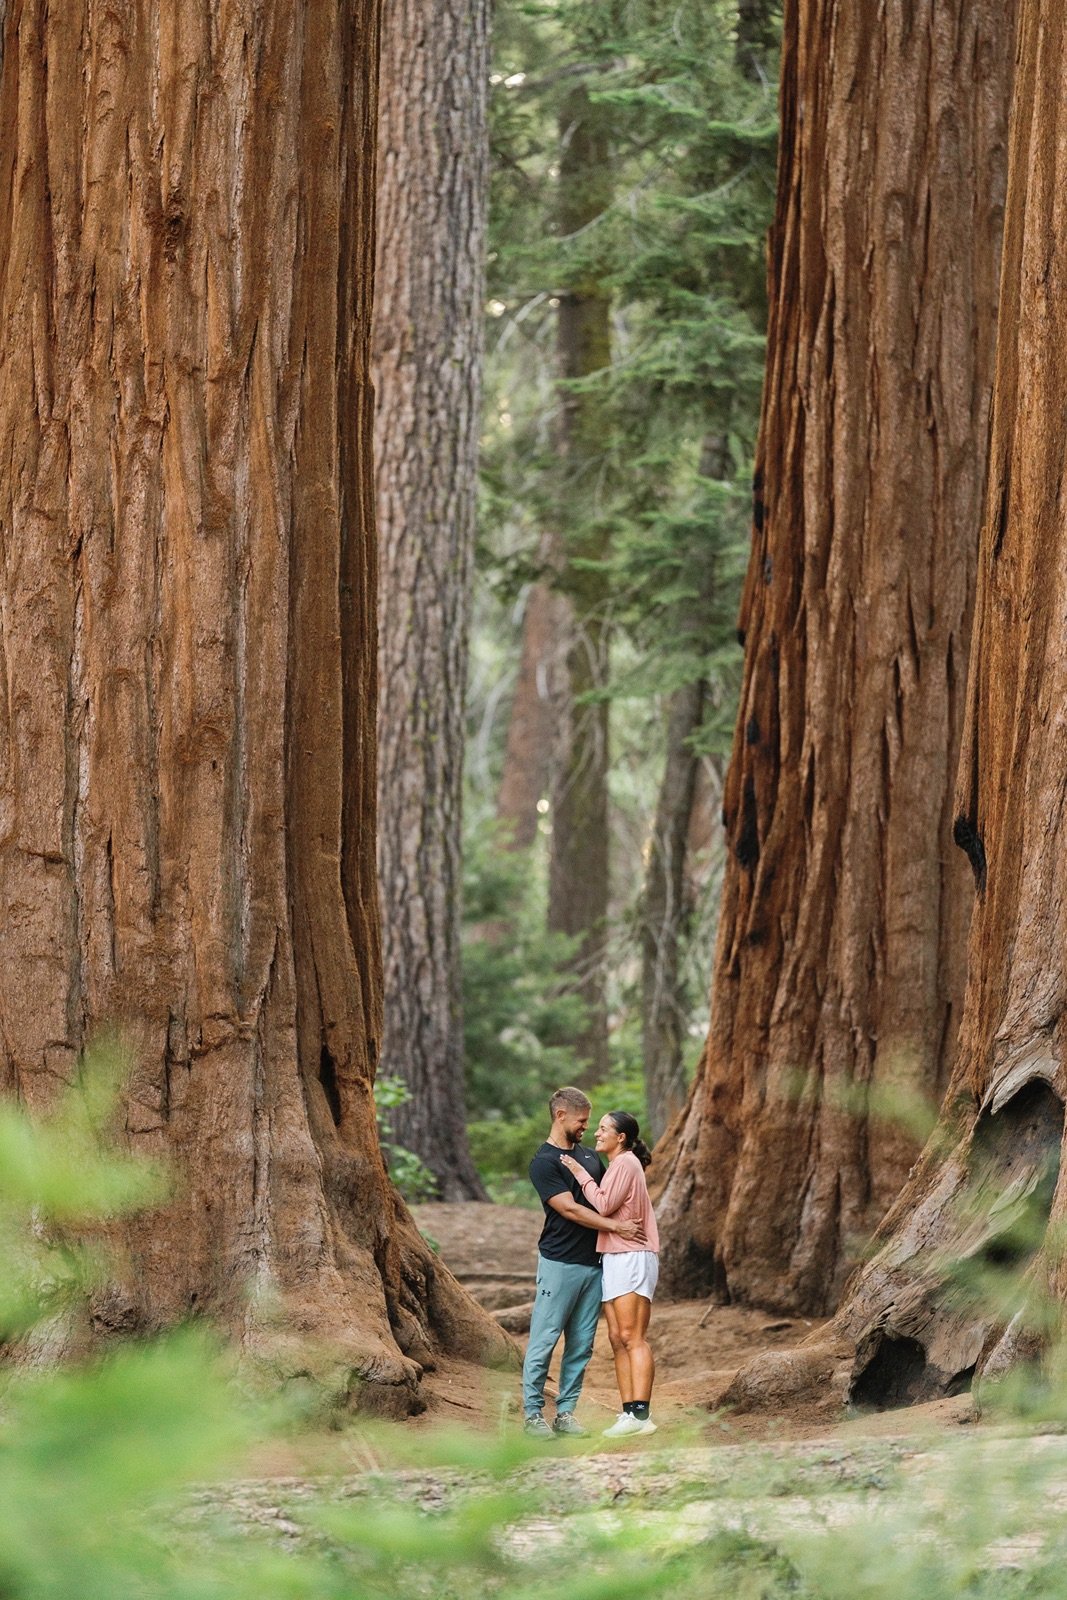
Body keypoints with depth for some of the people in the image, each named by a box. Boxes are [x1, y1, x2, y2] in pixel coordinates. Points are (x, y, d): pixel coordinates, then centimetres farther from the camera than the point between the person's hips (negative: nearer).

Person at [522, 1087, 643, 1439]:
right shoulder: (543, 1163, -9)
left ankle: (566, 1411, 11)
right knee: (544, 1340, -4)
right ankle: (533, 1413, 0)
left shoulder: (588, 1156, 15)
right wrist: (614, 1226, -17)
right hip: (560, 1263, -7)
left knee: (581, 1344, 6)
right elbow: (570, 1209, -16)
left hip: (593, 1263, 7)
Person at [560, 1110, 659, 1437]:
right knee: (618, 1339, 4)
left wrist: (581, 1175, -6)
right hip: (615, 1259, 10)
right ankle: (629, 1412, 2)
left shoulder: (626, 1163, -8)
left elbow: (604, 1205, -15)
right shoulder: (617, 1165, 22)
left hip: (632, 1258, -10)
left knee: (632, 1337, -14)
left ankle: (641, 1414, -19)